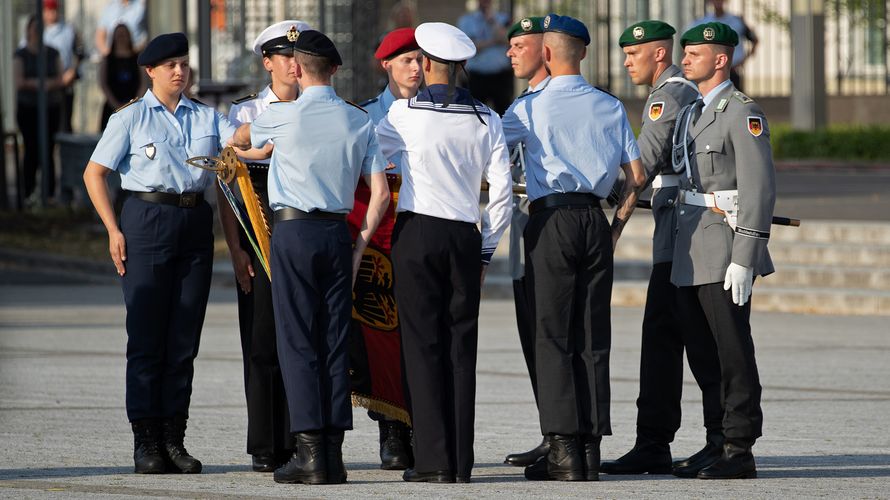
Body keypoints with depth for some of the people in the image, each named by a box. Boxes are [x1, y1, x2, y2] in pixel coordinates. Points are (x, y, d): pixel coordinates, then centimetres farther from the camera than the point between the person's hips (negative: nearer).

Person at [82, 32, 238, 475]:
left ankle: (174, 438, 8)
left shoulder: (207, 118, 14)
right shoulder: (130, 118, 4)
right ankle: (146, 441, -1)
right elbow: (94, 173, 2)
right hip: (146, 218, -4)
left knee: (184, 338, 4)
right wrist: (113, 230, -6)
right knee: (146, 335, -4)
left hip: (195, 222, 4)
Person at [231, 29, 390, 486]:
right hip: (338, 232, 4)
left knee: (297, 342, -3)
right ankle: (333, 452, 4)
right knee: (335, 342, 6)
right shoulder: (359, 122, 6)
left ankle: (310, 452, -9)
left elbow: (240, 139, 19)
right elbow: (381, 192, 4)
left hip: (294, 229, -4)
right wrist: (361, 242, 13)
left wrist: (242, 143, 42)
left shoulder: (284, 116, -4)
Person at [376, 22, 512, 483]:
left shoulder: (405, 113, -3)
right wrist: (486, 250, 15)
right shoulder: (486, 119, 7)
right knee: (461, 347, 6)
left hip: (417, 233, -3)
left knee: (424, 345, -2)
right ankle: (461, 462, 5)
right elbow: (502, 190, 6)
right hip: (466, 237, 3)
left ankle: (433, 461, -6)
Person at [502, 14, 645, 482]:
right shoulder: (611, 107, 9)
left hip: (552, 219, -4)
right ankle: (590, 448, 4)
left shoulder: (531, 108, -3)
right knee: (593, 336, 6)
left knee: (553, 337, -3)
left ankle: (564, 449, -10)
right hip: (595, 218, 4)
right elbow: (636, 174, 9)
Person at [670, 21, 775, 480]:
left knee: (733, 350, -7)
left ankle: (740, 450, -5)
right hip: (691, 253, 9)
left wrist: (744, 258, -21)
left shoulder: (743, 113, -9)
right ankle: (721, 443, 16)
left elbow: (759, 188, -15)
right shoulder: (692, 113, 19)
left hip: (724, 248, -9)